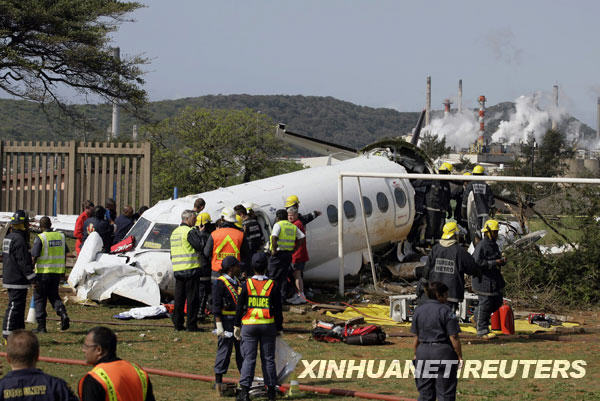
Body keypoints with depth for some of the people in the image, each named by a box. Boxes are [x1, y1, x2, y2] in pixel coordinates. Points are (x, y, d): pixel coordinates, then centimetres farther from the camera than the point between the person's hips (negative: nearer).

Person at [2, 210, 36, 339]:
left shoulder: (8, 237, 14)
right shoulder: (19, 239, -18)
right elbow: (23, 262, -20)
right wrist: (32, 278, -14)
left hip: (9, 279, 10)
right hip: (17, 280, -10)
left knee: (19, 306, 16)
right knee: (15, 306, -8)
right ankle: (8, 334, -7)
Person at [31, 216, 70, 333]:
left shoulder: (40, 238, -11)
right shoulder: (61, 236, 6)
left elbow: (34, 257, -14)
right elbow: (65, 254, 12)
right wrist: (63, 270, 20)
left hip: (43, 271, -5)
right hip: (58, 271, 5)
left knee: (39, 298, 6)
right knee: (53, 295, 18)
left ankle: (41, 326, 7)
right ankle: (63, 314, -8)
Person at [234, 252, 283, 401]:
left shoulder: (247, 285, -4)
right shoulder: (273, 286, -3)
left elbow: (239, 307, 0)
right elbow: (278, 309, 0)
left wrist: (237, 326, 9)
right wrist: (279, 328, 9)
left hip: (249, 326, 0)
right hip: (268, 326, 0)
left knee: (249, 358, 1)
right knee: (268, 358, 9)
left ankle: (245, 389, -8)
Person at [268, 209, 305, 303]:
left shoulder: (278, 225, -7)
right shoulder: (293, 226, 13)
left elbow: (274, 237, -23)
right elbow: (302, 237, 9)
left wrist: (274, 250, -15)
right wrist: (294, 249, 10)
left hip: (278, 253, -6)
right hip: (288, 254, 6)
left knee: (273, 277, 1)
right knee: (284, 277, 12)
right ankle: (282, 298, 11)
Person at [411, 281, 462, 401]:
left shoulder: (418, 311, 6)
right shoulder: (445, 311, -10)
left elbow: (416, 337, 9)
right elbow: (453, 338, -12)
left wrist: (416, 354, 19)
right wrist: (459, 356, -4)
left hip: (423, 352, 5)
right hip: (443, 352, -5)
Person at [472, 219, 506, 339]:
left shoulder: (494, 245, 13)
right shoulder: (481, 246, -17)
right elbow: (477, 262, -24)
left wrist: (502, 261, 1)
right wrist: (494, 263, -24)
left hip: (494, 279, 9)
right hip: (484, 279, -9)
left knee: (497, 302, 15)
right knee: (485, 304, -3)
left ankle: (477, 318, 33)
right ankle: (482, 330, 7)